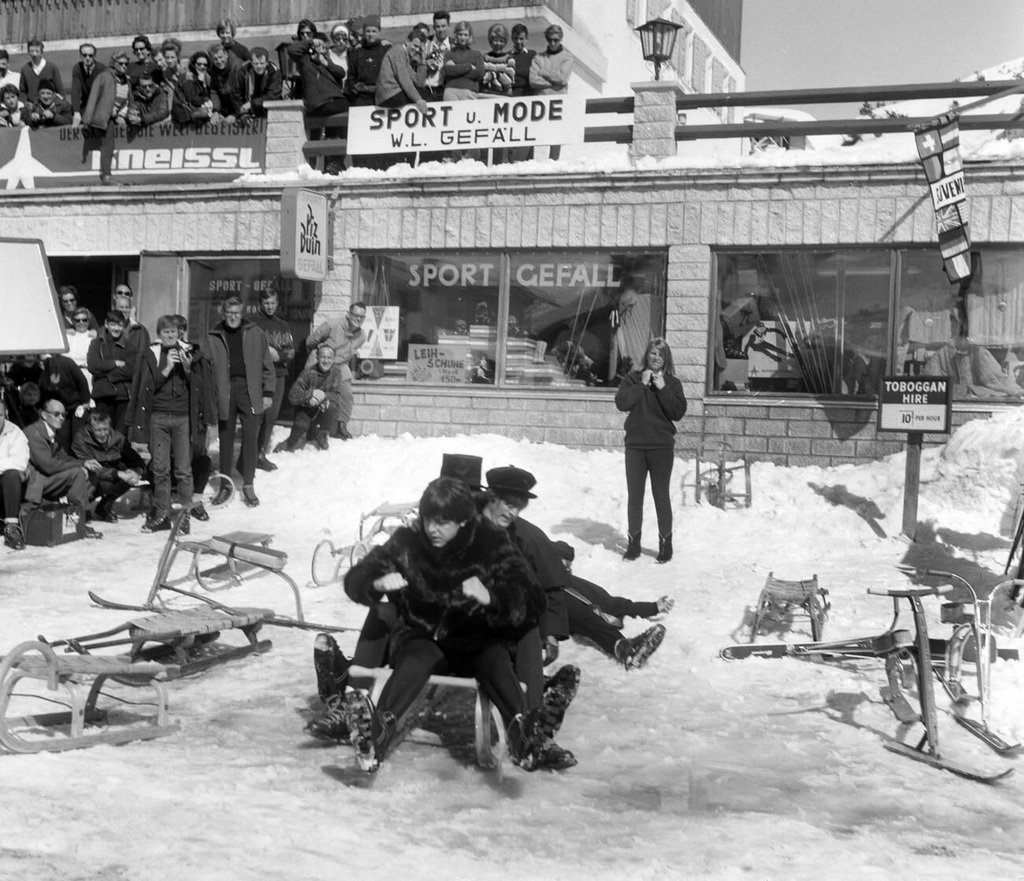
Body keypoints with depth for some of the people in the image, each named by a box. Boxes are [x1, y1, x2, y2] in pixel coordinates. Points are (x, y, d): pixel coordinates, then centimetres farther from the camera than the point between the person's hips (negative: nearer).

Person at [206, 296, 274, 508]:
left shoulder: (255, 334, 4)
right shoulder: (213, 337, 4)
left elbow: (267, 365, 6)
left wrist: (268, 392, 2)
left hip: (250, 392, 0)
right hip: (223, 393, 1)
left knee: (251, 438, -1)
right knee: (226, 439, 8)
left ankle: (248, 485, 10)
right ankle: (225, 485, 18)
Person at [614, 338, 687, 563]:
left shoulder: (672, 383, 2)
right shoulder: (633, 378, 4)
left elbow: (678, 413, -9)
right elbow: (621, 402, -10)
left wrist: (662, 389, -14)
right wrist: (642, 385, -13)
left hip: (661, 447, -1)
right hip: (635, 445, 2)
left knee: (661, 495, 2)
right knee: (634, 495, 8)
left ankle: (665, 542, 13)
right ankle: (633, 541, 18)